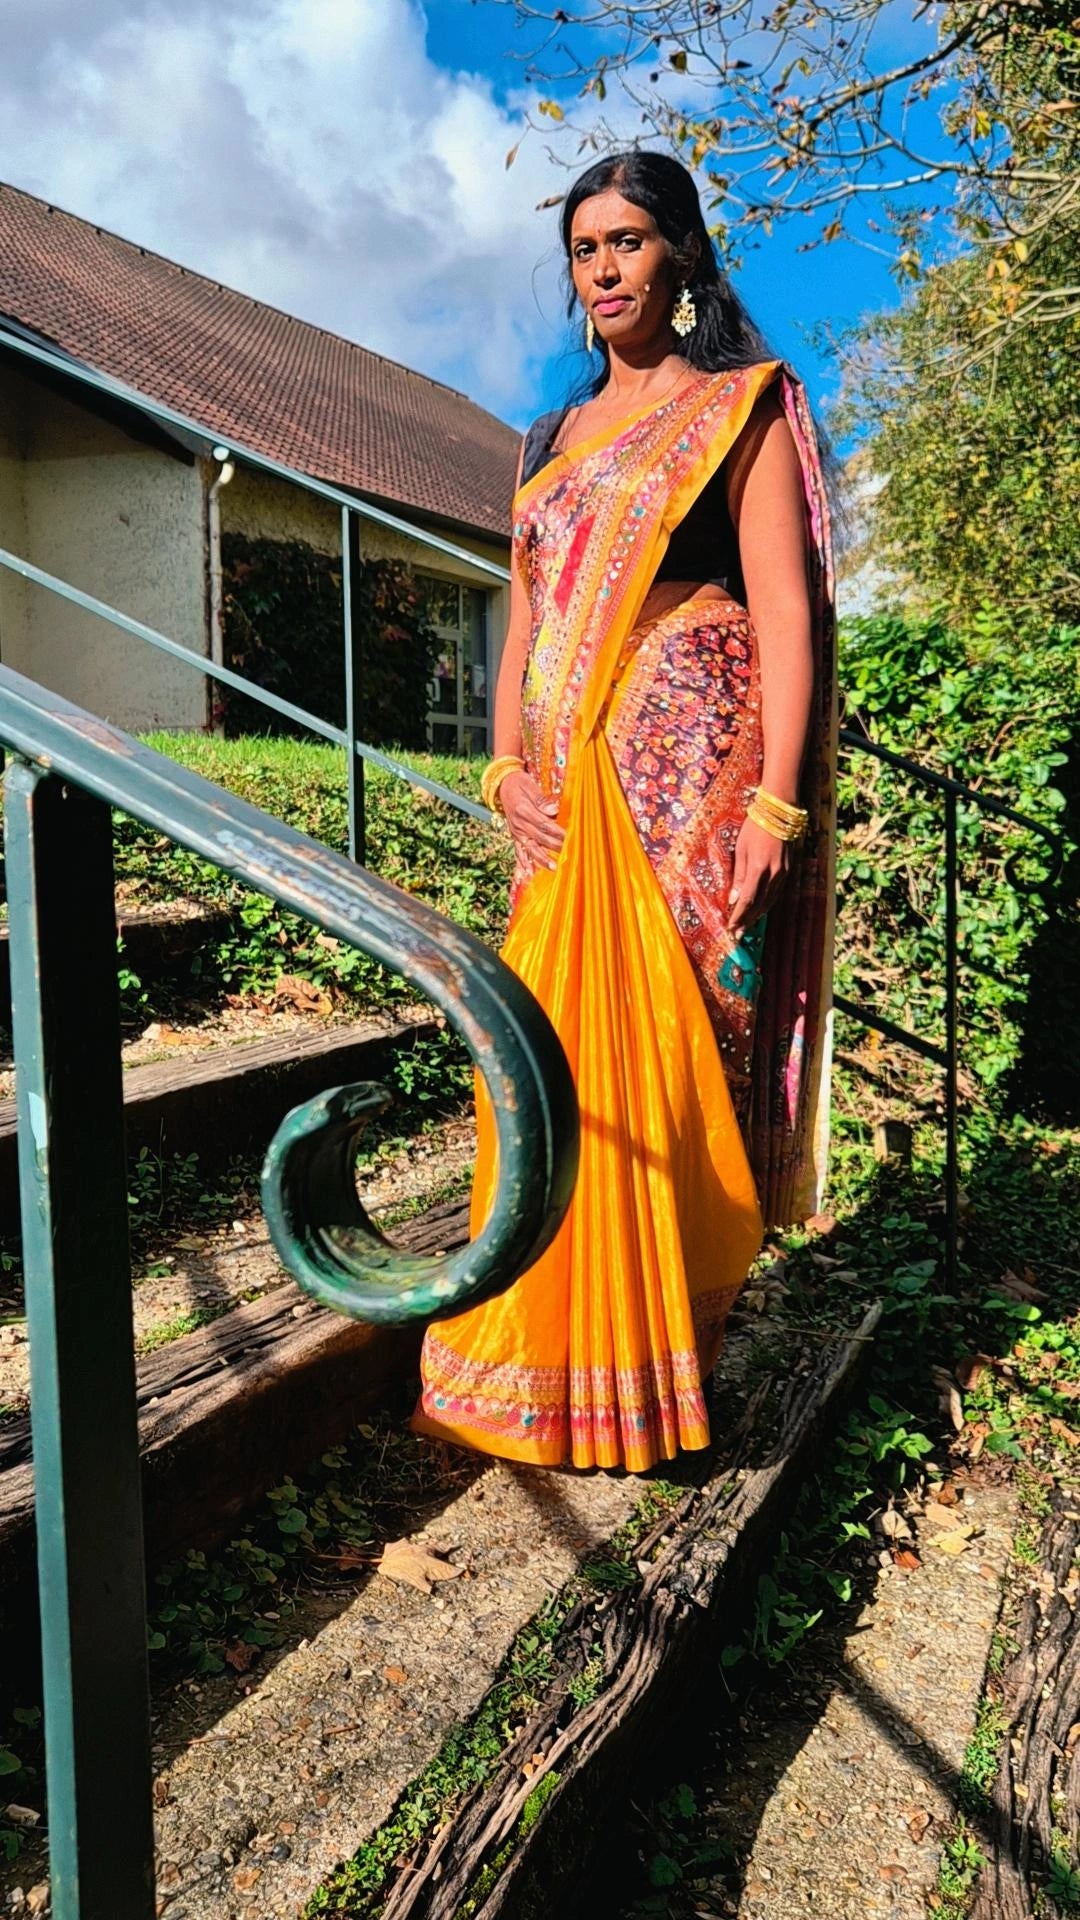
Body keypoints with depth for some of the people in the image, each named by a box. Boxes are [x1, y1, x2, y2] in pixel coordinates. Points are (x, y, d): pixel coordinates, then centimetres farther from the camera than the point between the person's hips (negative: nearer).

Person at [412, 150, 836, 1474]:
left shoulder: (742, 408, 5)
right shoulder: (555, 442, 22)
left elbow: (786, 613, -5)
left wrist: (776, 803, -16)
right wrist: (508, 770, 3)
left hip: (690, 771, -5)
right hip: (568, 801, 6)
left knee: (674, 1054, -6)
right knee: (558, 1056, 2)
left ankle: (665, 1358, 8)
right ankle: (561, 1358, 14)